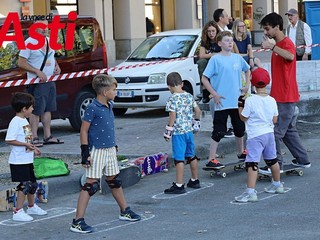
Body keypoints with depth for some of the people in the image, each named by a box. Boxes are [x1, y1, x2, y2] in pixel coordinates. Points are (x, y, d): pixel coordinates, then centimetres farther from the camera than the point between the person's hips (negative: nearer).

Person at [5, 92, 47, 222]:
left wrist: (33, 148, 14)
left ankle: (31, 207, 35)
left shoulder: (24, 121, 12)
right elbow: (9, 140, -23)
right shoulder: (15, 122, -17)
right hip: (18, 161, -10)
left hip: (27, 160, 10)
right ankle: (18, 212, -2)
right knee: (24, 186, -8)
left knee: (32, 184, 18)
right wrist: (26, 144, -24)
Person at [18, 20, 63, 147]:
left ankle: (47, 136, 17)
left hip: (50, 80, 8)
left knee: (48, 109, 11)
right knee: (36, 110, -7)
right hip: (37, 82, -8)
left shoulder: (49, 41, 12)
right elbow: (21, 63, -13)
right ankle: (34, 138, -3)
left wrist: (57, 66, 5)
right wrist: (38, 72, -20)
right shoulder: (29, 42, -11)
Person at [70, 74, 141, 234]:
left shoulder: (110, 106, 9)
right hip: (97, 151, -8)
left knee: (115, 181, 21)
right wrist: (85, 152, -16)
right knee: (91, 185, -9)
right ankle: (78, 222, -8)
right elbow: (83, 131, -14)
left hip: (110, 150, 8)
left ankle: (125, 211, 37)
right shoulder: (92, 108, -16)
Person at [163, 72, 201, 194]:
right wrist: (196, 123, 23)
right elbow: (197, 110, 10)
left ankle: (179, 185, -6)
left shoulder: (173, 98, -13)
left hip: (178, 132, -7)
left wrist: (168, 131, -13)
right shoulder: (189, 96, 6)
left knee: (179, 158, -6)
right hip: (189, 130, 7)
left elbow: (173, 116, -19)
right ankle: (194, 180, 28)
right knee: (191, 156, 18)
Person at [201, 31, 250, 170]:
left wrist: (247, 86, 13)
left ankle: (241, 152, 38)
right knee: (219, 131, -5)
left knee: (240, 128, 18)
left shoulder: (237, 58, 6)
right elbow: (204, 78, -8)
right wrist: (214, 94, -13)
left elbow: (247, 70, 25)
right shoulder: (215, 59, -9)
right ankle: (211, 160, -1)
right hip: (222, 103, -6)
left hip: (237, 101, 6)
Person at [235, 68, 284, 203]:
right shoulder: (272, 100, 1)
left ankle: (250, 192, -20)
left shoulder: (250, 100, -14)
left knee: (252, 163, -11)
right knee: (272, 160, 23)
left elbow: (243, 118, -6)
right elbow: (275, 120, 7)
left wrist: (240, 105, 6)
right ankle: (277, 185, 39)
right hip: (269, 133, 6)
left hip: (255, 136, -6)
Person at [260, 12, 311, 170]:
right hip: (279, 96, 10)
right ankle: (302, 160, 23)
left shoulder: (286, 43, -14)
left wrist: (271, 46, -40)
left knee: (276, 131, -9)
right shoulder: (278, 45, 16)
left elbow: (290, 56, -39)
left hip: (286, 97, -10)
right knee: (289, 130, 16)